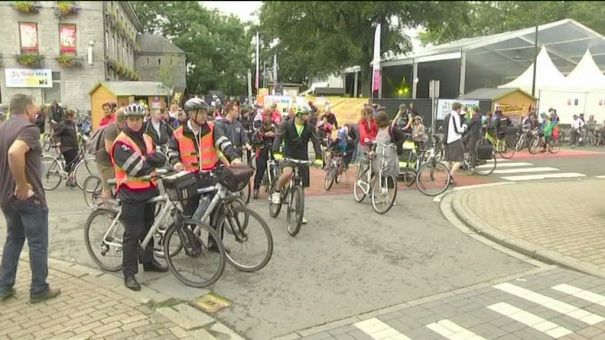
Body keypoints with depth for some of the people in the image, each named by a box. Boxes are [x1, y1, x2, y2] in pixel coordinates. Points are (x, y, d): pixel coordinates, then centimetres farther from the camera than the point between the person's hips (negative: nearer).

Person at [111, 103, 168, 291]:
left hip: (149, 190, 7)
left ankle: (148, 261, 35)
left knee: (148, 228, 19)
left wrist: (148, 158, -18)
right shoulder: (121, 143, -12)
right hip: (132, 193, -7)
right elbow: (137, 168, -23)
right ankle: (129, 273, 3)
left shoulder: (147, 139, 12)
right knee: (133, 233, -5)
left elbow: (161, 158, 0)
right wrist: (150, 159, -7)